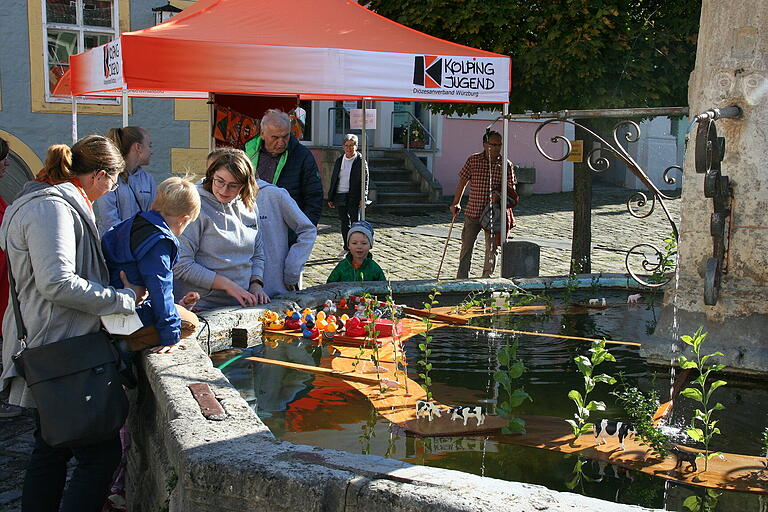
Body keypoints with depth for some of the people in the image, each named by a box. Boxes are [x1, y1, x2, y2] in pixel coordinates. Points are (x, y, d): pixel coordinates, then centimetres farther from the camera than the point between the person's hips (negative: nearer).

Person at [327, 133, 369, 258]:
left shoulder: (361, 161, -1)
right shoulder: (339, 160, 13)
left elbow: (365, 180, -4)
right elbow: (333, 179, 16)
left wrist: (363, 197, -14)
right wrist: (330, 198, 13)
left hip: (354, 197, -5)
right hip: (340, 196, 5)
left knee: (355, 222, -3)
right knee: (344, 223, 10)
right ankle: (346, 247, 20)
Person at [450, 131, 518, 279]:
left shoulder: (506, 164, 0)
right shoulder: (473, 160, -1)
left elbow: (511, 188, 4)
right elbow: (463, 182, 8)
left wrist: (499, 195, -16)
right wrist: (456, 203, 5)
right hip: (473, 211, 0)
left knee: (492, 248, 5)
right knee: (466, 246, 5)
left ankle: (486, 279, 18)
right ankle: (461, 279, 15)